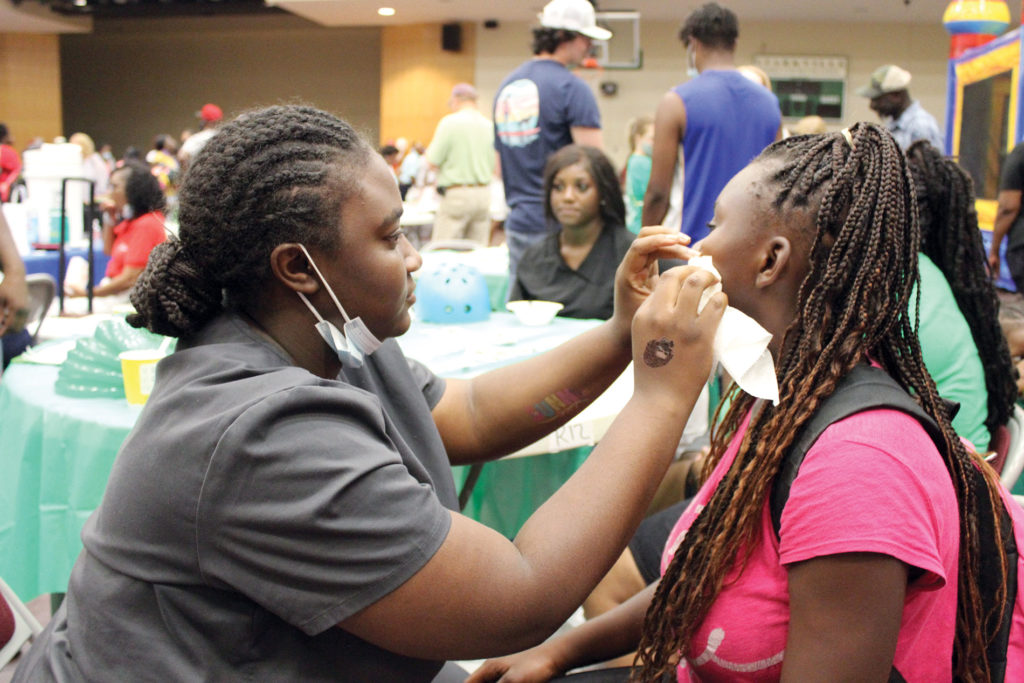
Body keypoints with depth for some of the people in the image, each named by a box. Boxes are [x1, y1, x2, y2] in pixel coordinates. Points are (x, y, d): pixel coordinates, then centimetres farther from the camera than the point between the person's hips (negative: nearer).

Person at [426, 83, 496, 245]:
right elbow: (494, 167, 12)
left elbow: (433, 161, -8)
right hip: (483, 194, 5)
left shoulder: (449, 122, -8)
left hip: (456, 195, -5)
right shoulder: (490, 125, 6)